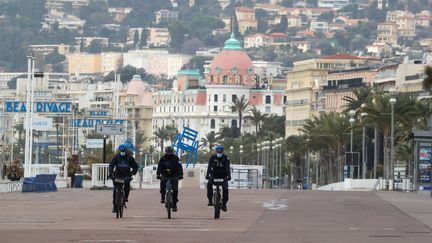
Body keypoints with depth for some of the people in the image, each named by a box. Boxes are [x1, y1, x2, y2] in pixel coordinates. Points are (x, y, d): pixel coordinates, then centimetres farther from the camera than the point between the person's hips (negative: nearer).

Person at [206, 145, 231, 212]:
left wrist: (229, 176, -32)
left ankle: (224, 204, -2)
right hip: (214, 176, 1)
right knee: (209, 184, -27)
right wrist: (207, 175, -29)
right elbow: (209, 167, -13)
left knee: (225, 189, -18)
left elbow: (227, 167, -17)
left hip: (223, 176, -1)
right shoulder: (212, 158, -4)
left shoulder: (226, 158, -6)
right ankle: (210, 200, -19)